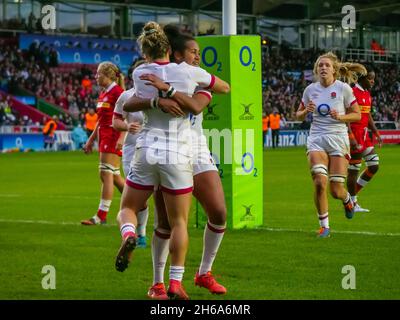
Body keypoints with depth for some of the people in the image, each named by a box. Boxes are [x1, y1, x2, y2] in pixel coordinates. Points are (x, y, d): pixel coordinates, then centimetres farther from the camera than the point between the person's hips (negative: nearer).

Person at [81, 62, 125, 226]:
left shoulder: (117, 92, -11)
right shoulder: (103, 94, 17)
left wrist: (121, 138, -26)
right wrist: (91, 140, 24)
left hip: (113, 137, -10)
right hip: (104, 137, 10)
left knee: (106, 174, -10)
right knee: (114, 176, 12)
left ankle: (101, 215, -10)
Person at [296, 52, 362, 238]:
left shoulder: (343, 88, -4)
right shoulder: (310, 90, 4)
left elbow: (357, 115, 1)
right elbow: (298, 115, 14)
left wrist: (340, 116, -16)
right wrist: (306, 111, -8)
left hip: (338, 139, -2)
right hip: (316, 140, 2)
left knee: (336, 191, -3)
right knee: (319, 183, -18)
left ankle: (347, 199, 36)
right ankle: (324, 226, -1)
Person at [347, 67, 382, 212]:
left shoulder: (367, 94, 14)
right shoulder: (353, 93, -14)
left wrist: (376, 133, 16)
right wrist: (351, 138, -23)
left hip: (364, 134, 9)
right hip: (354, 134, -9)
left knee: (374, 165, 7)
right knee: (354, 169, -1)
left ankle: (352, 194, 17)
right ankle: (353, 203, 9)